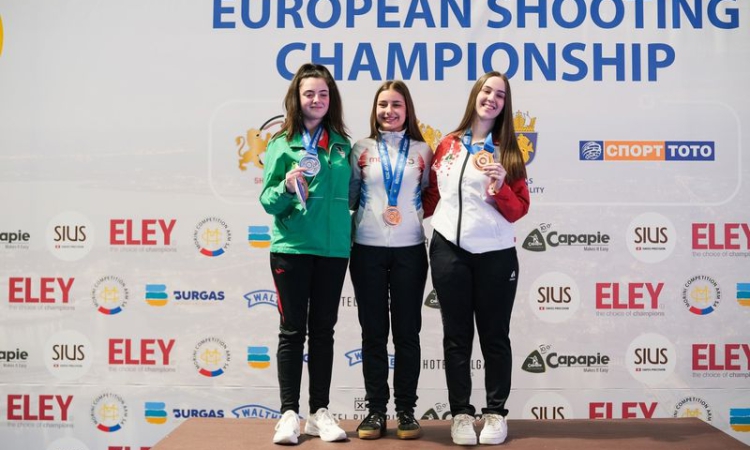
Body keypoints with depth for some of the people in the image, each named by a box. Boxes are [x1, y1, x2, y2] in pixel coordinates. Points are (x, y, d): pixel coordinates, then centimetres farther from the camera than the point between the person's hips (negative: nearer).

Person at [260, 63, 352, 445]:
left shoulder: (342, 144, 9)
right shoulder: (282, 143, -1)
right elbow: (268, 200, -4)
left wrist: (347, 232, 1)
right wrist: (287, 187, -23)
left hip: (334, 249, 3)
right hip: (291, 248, -3)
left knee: (323, 330, 9)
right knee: (292, 330, 2)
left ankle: (320, 412, 16)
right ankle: (289, 413, 9)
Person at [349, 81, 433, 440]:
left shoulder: (422, 150, 7)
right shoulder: (361, 150, 6)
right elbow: (348, 196, 8)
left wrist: (410, 214, -4)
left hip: (409, 249, 0)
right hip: (367, 249, 0)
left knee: (407, 331, 4)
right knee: (373, 332, 5)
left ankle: (406, 410, 14)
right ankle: (375, 409, 13)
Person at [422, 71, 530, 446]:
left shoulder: (508, 151, 4)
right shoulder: (447, 146, 7)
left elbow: (519, 209, 0)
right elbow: (432, 195, 16)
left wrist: (499, 186, -16)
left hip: (495, 253, -1)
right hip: (449, 250, 1)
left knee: (494, 335, 7)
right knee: (457, 336, 6)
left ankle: (495, 412, 18)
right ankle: (461, 413, 15)